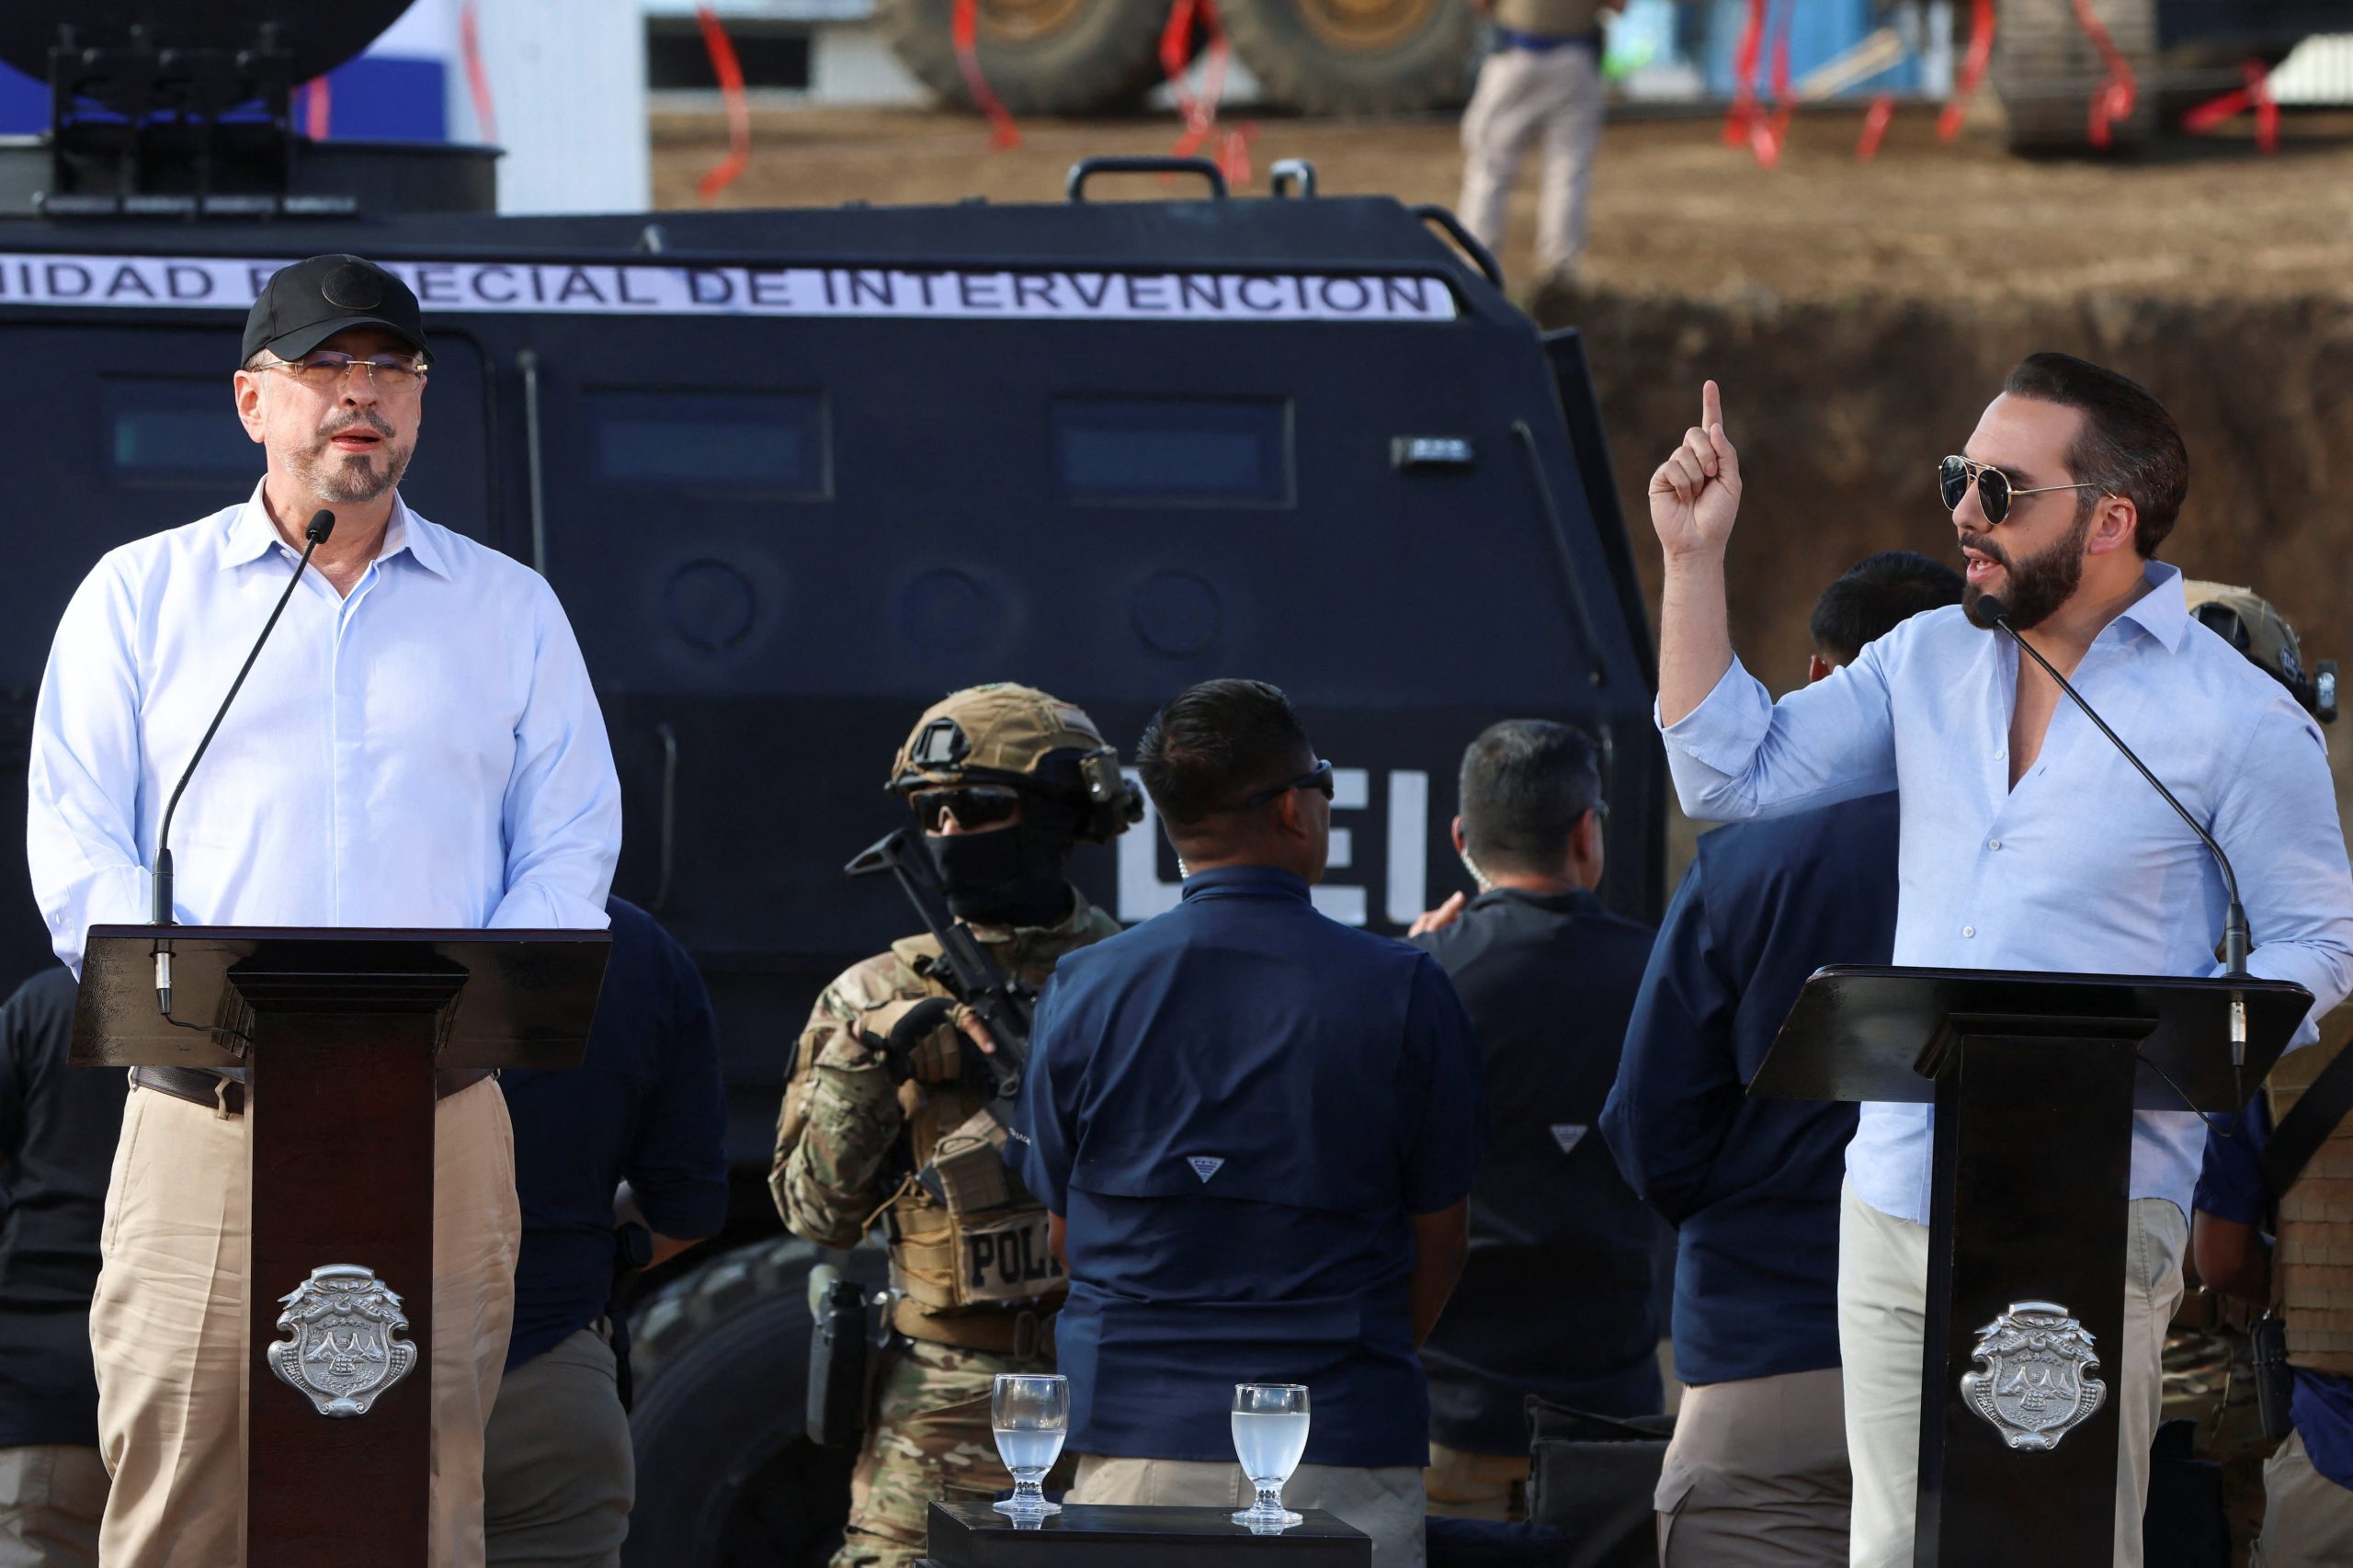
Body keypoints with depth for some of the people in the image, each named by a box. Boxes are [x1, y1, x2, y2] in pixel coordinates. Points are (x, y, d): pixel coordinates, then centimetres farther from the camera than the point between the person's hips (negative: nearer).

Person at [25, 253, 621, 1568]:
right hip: (203, 1121, -1)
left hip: (440, 1136, 1)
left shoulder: (511, 609, 16)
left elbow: (571, 850, 11)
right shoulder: (142, 596, 12)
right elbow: (79, 850, 4)